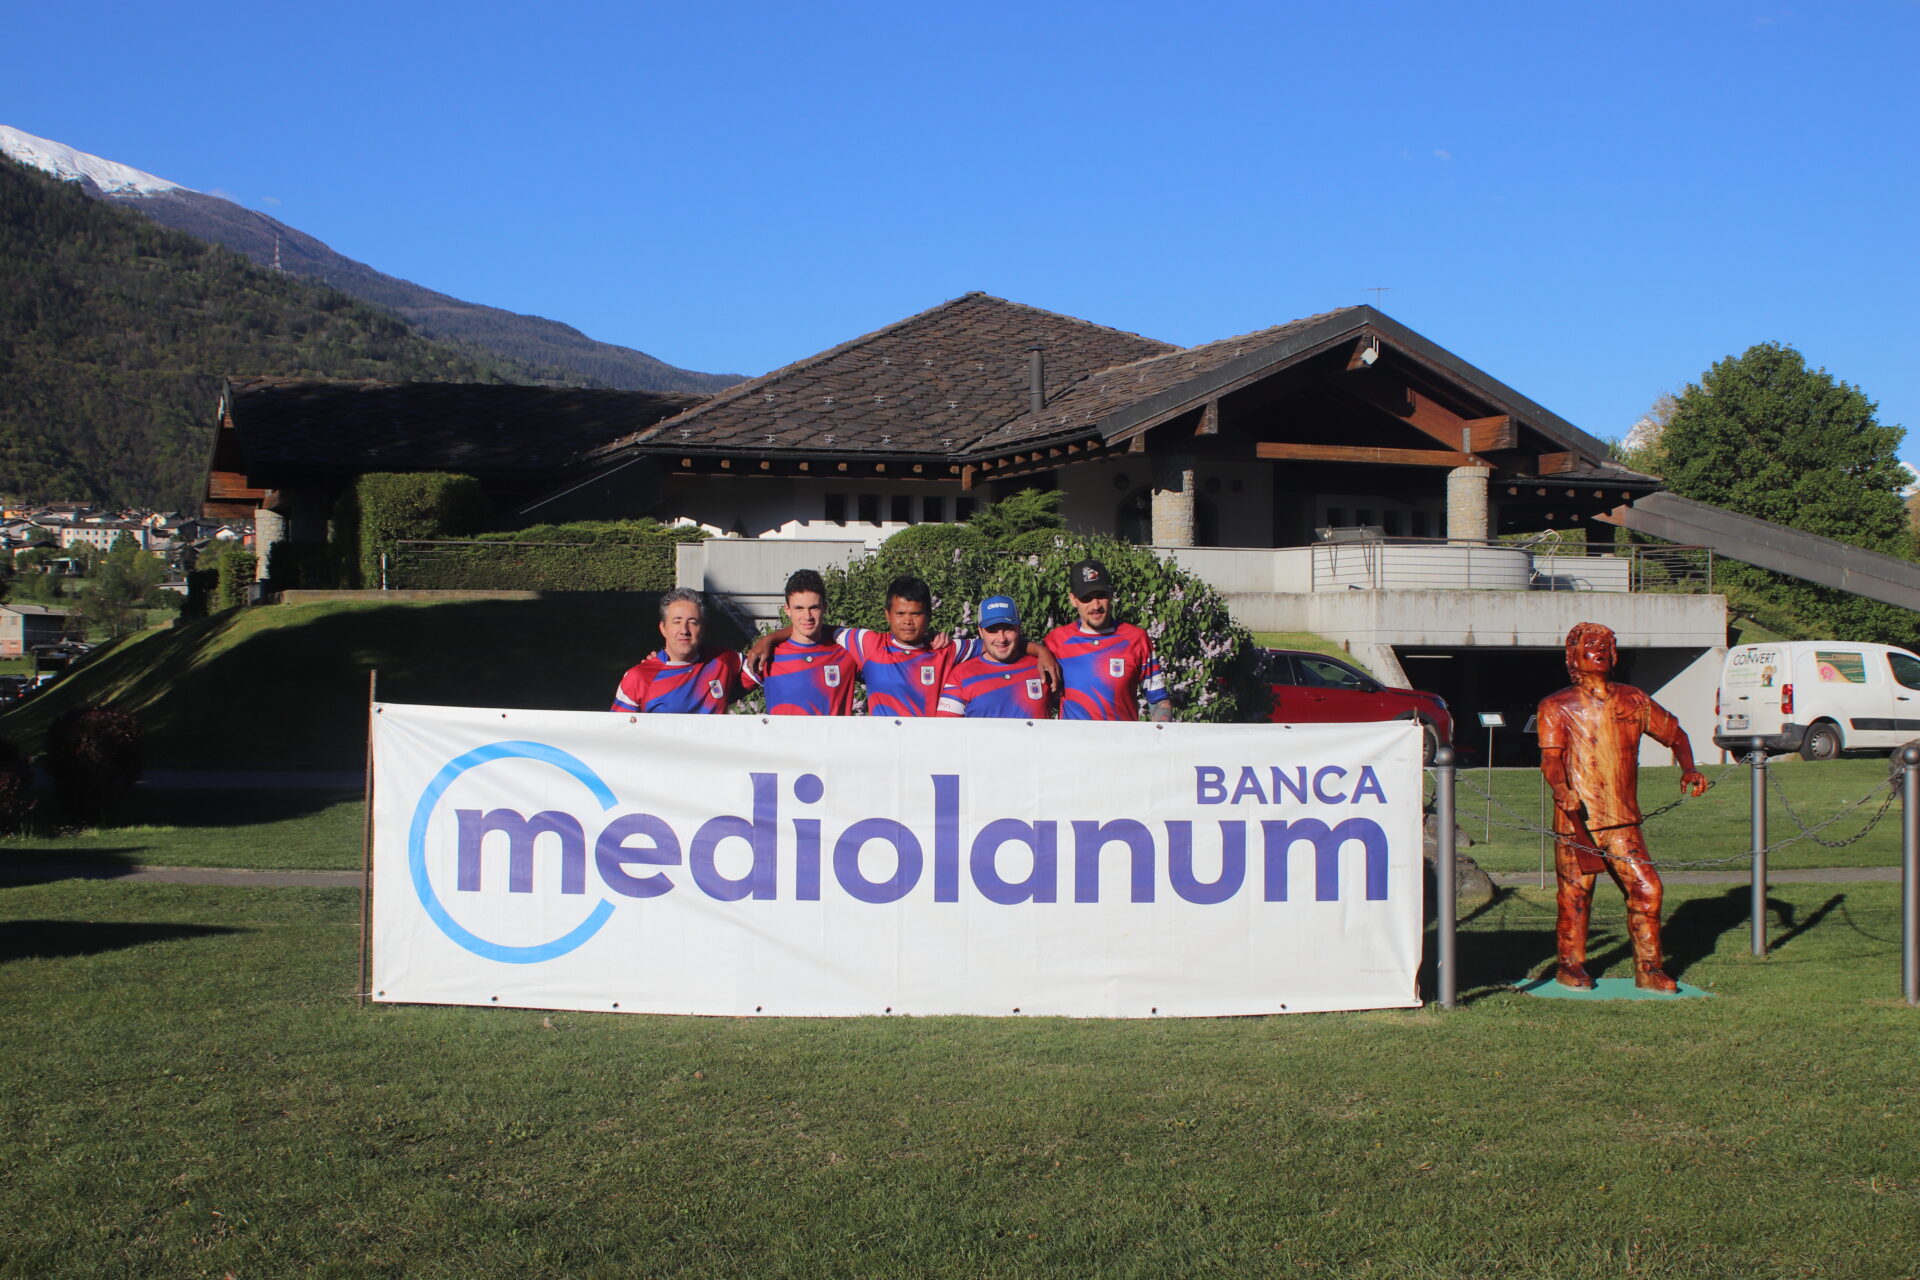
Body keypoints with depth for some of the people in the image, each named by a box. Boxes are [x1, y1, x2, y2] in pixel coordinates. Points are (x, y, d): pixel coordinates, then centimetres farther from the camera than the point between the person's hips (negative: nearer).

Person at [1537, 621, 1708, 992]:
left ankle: (1648, 969, 6)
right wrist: (1562, 790, -31)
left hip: (1623, 822, 3)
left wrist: (1688, 769, 3)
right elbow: (1550, 756, -11)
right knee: (1575, 896, 0)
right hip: (1576, 820, -3)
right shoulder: (1557, 707, 3)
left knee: (1646, 888, -4)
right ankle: (1571, 966, 16)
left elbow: (1675, 734, 23)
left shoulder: (1632, 701, 13)